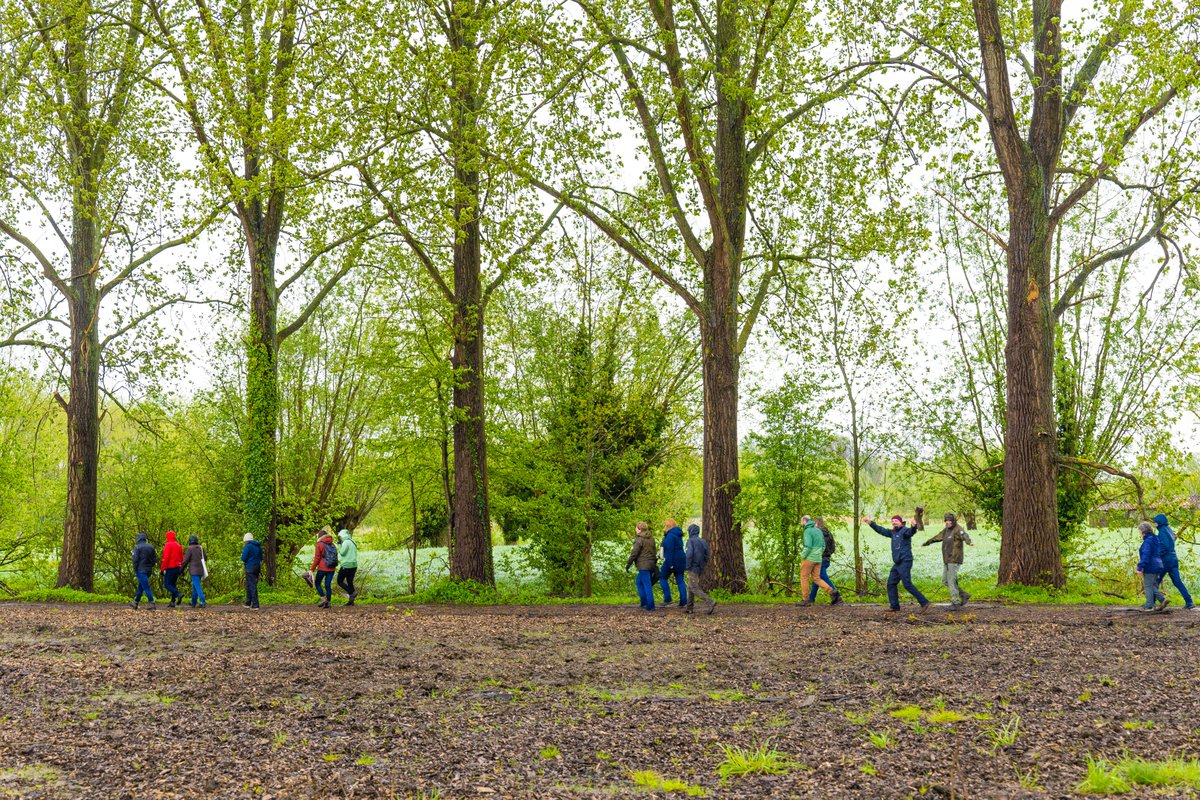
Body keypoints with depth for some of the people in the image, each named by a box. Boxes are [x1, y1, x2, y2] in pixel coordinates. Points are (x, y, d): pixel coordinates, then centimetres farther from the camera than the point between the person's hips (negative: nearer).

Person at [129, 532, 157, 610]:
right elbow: (155, 558, 9)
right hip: (149, 570, 7)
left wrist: (135, 570, -6)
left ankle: (152, 605, -16)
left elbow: (135, 559, -14)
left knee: (146, 587, -9)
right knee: (140, 587, 18)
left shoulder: (137, 547, -8)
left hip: (141, 570, -7)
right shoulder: (151, 547, 10)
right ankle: (135, 603, 26)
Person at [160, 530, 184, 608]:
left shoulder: (168, 545, -9)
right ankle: (173, 602, 7)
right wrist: (180, 568, 20)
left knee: (167, 584, -3)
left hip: (170, 567, -7)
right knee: (173, 584, 12)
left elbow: (166, 558, -16)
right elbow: (182, 558, 16)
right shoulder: (178, 545, 14)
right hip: (177, 568, 7)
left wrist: (163, 569, -14)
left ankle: (178, 594, -23)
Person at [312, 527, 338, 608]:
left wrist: (313, 569, -4)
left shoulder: (320, 545, -8)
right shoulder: (332, 545, 10)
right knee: (328, 585, 8)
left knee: (317, 583, 11)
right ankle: (328, 602, 4)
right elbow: (335, 557, 15)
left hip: (322, 568, -5)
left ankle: (323, 599, -2)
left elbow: (317, 558, -10)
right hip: (331, 569, 5)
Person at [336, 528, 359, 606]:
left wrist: (339, 545, -3)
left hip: (346, 565, -8)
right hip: (354, 565, 9)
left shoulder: (346, 542, -12)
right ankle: (351, 601, 7)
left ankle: (352, 593, -12)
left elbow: (342, 553, -14)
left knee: (340, 581, 2)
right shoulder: (353, 542, 15)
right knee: (350, 582, 10)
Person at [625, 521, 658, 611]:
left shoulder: (639, 540, -12)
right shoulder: (651, 539, 13)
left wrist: (627, 565, -6)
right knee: (638, 582, 20)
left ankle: (650, 606, -3)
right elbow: (654, 551, 19)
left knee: (647, 585, -5)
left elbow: (634, 554, -13)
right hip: (651, 564, 8)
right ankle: (643, 602, 21)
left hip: (643, 566, -8)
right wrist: (654, 562, 26)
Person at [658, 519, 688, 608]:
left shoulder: (670, 536, -15)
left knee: (662, 577, 7)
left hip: (672, 560, -8)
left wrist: (670, 563, -21)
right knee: (680, 581, 7)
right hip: (680, 560, 8)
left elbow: (669, 550, -19)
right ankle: (683, 602, 3)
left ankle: (667, 598, 0)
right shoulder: (678, 535, 15)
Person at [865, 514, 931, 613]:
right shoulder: (893, 532, 18)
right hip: (897, 564, 9)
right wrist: (870, 523, 29)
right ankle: (894, 606, 15)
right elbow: (881, 530, 28)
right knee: (891, 583, 9)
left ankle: (924, 602, -12)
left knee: (907, 584, -15)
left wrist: (913, 527, -55)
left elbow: (911, 531, -32)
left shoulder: (904, 530, -9)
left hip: (905, 562, -9)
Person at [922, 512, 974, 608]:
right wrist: (927, 543, 43)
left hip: (955, 560, -9)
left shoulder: (958, 529, -15)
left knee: (951, 581, -6)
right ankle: (964, 595, 17)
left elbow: (965, 536, -37)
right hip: (947, 560, 9)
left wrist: (970, 542, -60)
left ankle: (956, 603, 2)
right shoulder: (946, 530, 13)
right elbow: (937, 537, 30)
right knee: (945, 581, 11)